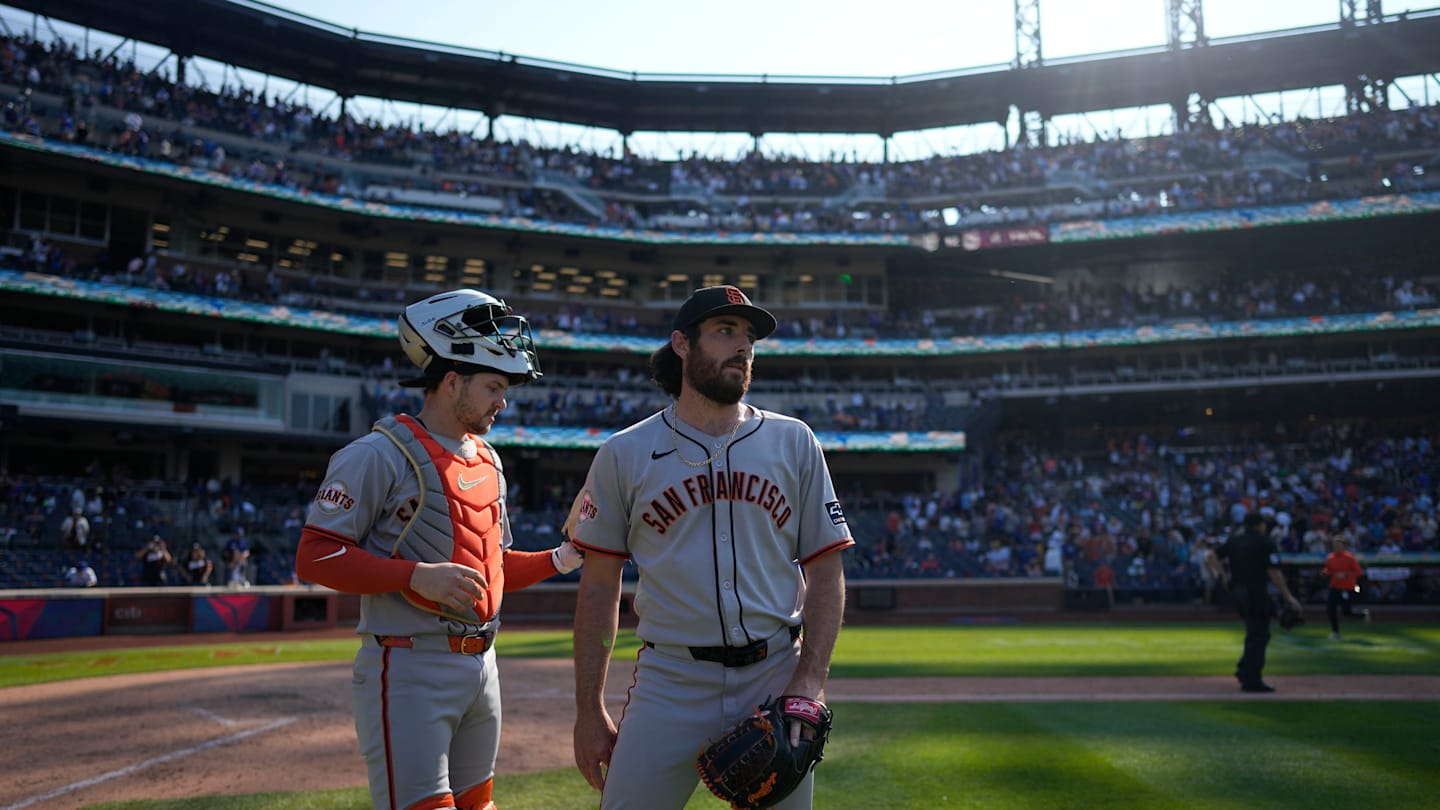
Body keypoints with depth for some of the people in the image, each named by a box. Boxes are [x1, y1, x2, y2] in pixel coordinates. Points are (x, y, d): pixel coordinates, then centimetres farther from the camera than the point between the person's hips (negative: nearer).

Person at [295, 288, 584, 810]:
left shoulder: (487, 461, 14)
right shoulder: (379, 454, -11)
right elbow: (314, 557, -15)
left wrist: (562, 558, 6)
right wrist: (417, 576, -25)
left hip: (480, 665, 8)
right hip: (409, 670, -8)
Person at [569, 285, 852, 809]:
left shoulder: (793, 442, 5)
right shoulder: (624, 455, 2)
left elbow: (826, 573, 4)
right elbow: (599, 588, 4)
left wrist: (808, 684, -7)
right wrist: (589, 710, 1)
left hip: (775, 678, 1)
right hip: (669, 683, -1)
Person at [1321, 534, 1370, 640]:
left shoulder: (1349, 557, -12)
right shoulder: (1330, 558, 4)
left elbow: (1358, 572, -10)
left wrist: (1346, 575, -21)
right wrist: (1325, 572, -6)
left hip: (1347, 588, -5)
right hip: (1334, 587, 5)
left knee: (1347, 611, -5)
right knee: (1330, 609, -1)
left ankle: (1363, 613, 28)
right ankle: (1335, 632, 12)